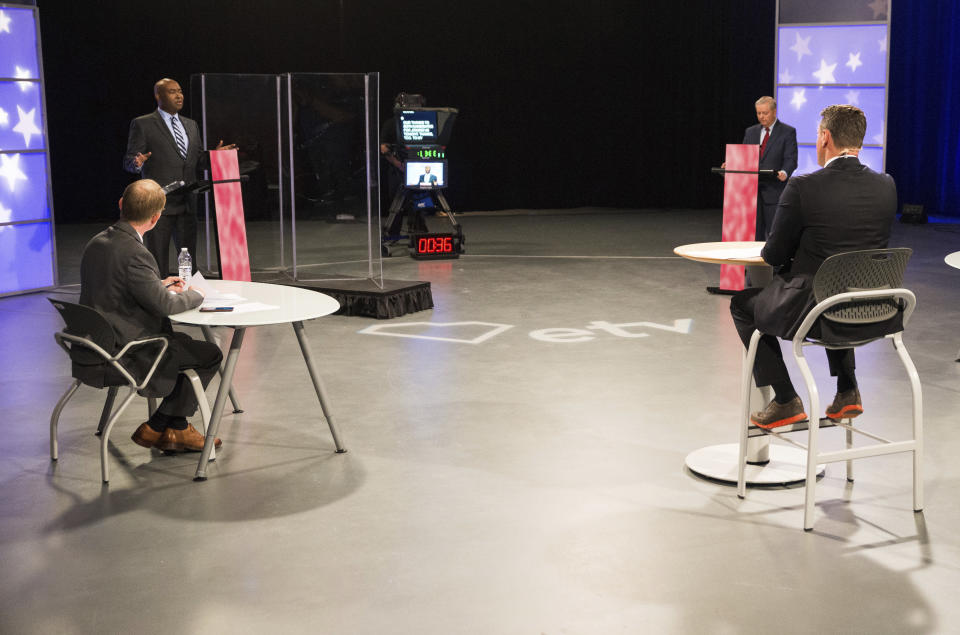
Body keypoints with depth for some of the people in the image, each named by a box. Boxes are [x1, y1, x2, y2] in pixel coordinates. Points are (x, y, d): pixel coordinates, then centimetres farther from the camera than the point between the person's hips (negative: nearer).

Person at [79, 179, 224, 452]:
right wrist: (195, 295, -2)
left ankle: (177, 429, 26)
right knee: (210, 355, 1)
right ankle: (155, 429, 10)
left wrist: (159, 284, 16)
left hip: (100, 343, 10)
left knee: (183, 341, 27)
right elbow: (163, 305, -21)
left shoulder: (96, 243, 4)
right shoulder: (134, 254, -25)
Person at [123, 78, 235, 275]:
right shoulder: (142, 124, 0)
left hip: (187, 205, 5)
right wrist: (138, 163, -25)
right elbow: (129, 161, -2)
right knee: (158, 263, -4)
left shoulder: (191, 125, 18)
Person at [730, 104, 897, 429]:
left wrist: (771, 251, 18)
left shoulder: (803, 187, -15)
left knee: (743, 304, 22)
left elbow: (774, 255, -7)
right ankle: (847, 391, 35)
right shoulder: (886, 186, 0)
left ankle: (785, 401, 18)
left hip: (813, 311, -6)